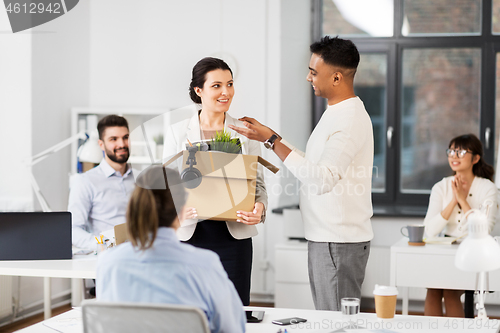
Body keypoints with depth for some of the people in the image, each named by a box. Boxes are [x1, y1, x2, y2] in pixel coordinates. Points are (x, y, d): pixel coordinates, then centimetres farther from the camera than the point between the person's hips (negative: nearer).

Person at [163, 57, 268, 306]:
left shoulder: (245, 132, 8)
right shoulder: (177, 133, 7)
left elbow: (258, 183, 8)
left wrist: (259, 208, -14)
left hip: (233, 235, 0)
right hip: (189, 234, 0)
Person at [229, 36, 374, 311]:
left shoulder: (350, 120, -18)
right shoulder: (336, 113, 15)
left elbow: (321, 180, -26)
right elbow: (312, 163, 19)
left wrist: (272, 141, -22)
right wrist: (269, 136, 17)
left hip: (339, 243, -10)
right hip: (324, 237, 10)